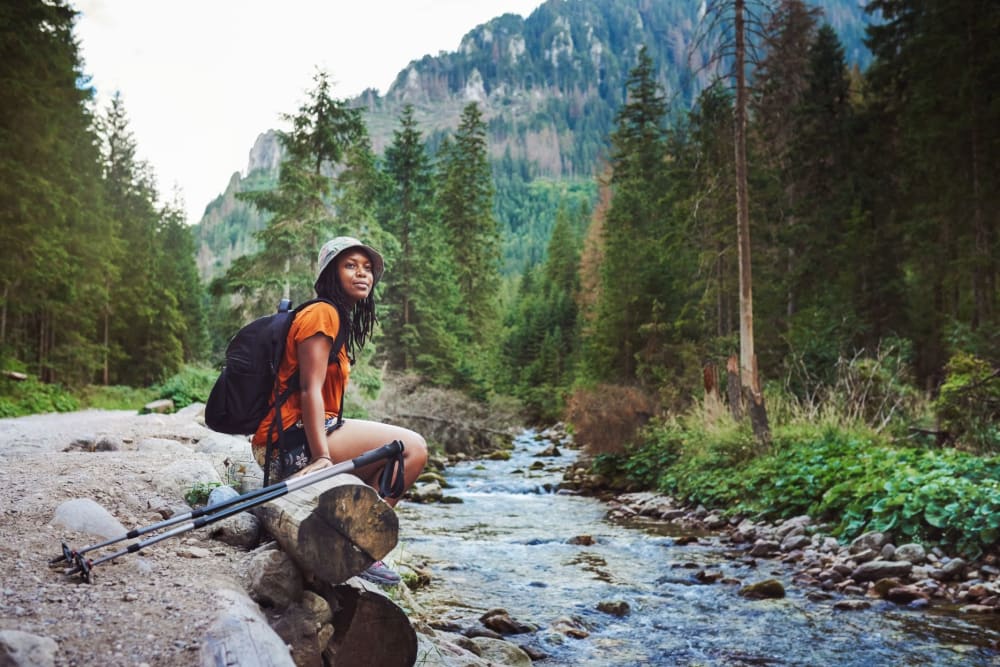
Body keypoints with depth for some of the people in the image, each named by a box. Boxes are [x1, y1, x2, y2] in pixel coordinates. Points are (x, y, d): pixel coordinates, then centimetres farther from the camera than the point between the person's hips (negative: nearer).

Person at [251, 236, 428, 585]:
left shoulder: (341, 320, 21)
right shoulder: (322, 313, -9)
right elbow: (310, 390, -19)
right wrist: (321, 457, -27)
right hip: (293, 439, -11)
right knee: (412, 447, -15)